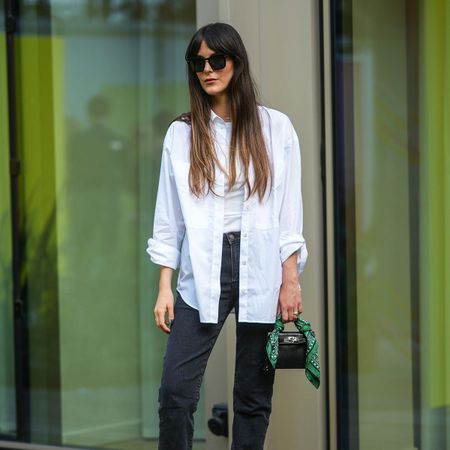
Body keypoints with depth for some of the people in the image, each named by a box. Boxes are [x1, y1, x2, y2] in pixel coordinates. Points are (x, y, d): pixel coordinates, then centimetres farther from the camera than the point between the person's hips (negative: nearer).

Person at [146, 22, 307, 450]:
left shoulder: (275, 127, 3)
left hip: (261, 270, 0)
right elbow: (169, 217, 5)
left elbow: (289, 211, 3)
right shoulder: (181, 133, 5)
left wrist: (291, 279, -4)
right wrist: (164, 287, 0)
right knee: (176, 388, -9)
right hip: (203, 272, 0)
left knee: (254, 394, 6)